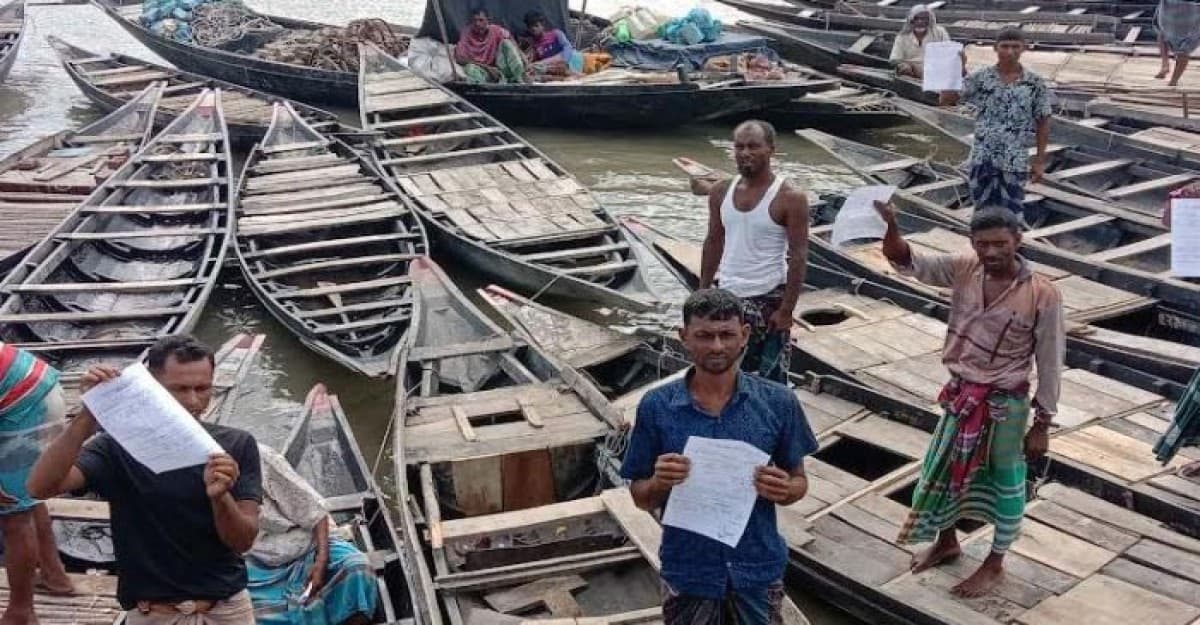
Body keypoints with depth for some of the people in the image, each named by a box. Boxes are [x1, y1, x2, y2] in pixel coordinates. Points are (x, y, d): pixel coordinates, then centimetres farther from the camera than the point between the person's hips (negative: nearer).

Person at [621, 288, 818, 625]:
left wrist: (784, 490, -20)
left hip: (759, 567, 1)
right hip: (688, 570, 0)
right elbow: (640, 496, -2)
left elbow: (799, 481, 2)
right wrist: (659, 483, -24)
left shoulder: (778, 402, -9)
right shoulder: (656, 406, -11)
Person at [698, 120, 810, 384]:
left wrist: (787, 309, -17)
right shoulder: (721, 191, 3)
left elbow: (798, 257, -13)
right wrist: (703, 291, 10)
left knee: (771, 379, 4)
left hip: (768, 300, -5)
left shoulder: (789, 198, -13)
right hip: (728, 297, 5)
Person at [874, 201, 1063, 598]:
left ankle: (994, 564, 34)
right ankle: (946, 542, 45)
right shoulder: (963, 269, -9)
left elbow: (1050, 364, -13)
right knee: (942, 471, 20)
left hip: (1005, 405, -5)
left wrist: (1042, 424, -8)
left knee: (1006, 483, 14)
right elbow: (908, 262, -14)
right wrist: (890, 227, -36)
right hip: (961, 394, 5)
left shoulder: (1042, 294, -20)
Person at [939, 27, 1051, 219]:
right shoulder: (981, 78, -1)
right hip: (983, 158, 1)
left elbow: (1043, 122, 4)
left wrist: (1040, 160, 2)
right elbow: (946, 99, -2)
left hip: (1015, 162, -1)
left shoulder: (1035, 84, -2)